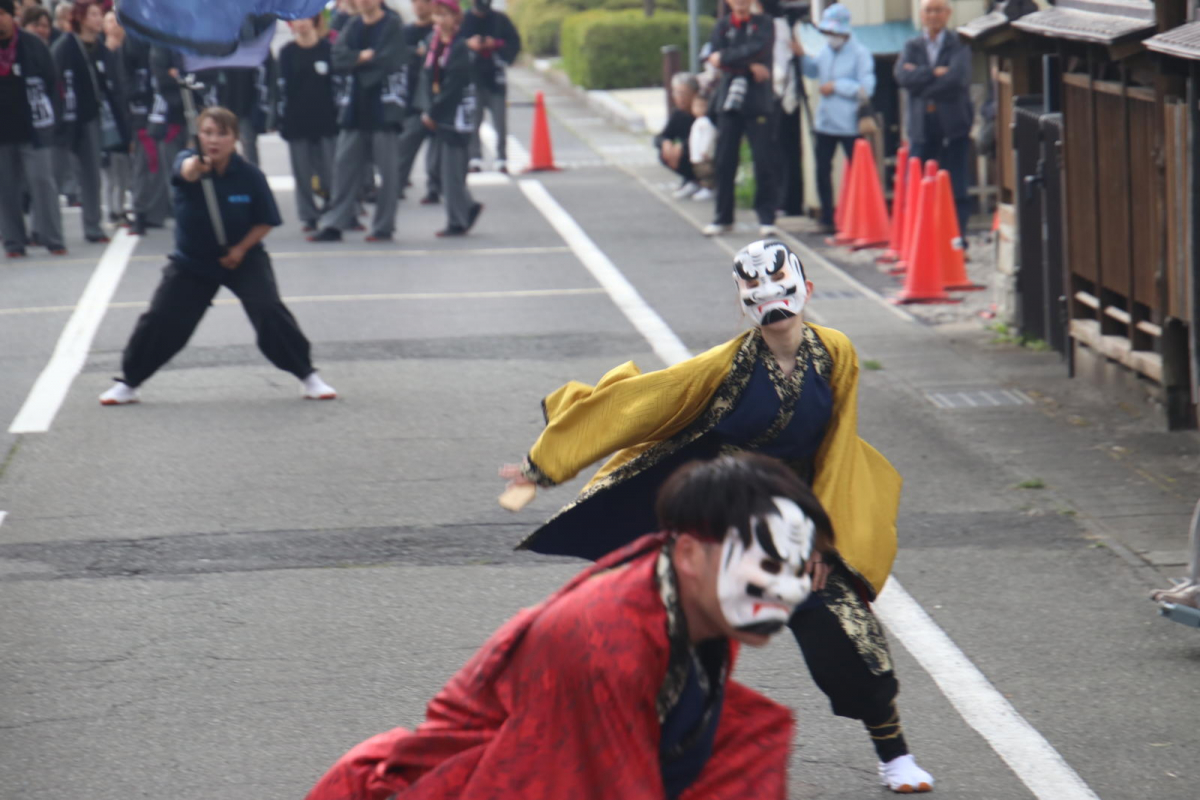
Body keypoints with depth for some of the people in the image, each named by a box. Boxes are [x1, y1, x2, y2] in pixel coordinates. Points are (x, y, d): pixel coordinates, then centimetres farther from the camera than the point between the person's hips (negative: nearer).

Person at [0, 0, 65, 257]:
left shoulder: (33, 45, -1)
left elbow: (51, 82, 4)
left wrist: (50, 117, -1)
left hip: (34, 129, -2)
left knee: (41, 181, -5)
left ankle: (53, 239, -1)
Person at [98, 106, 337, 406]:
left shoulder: (249, 175, -16)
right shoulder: (188, 163, -17)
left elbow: (266, 221, -3)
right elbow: (185, 171, -44)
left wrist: (242, 248, -17)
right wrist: (197, 166, -68)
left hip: (241, 257, -1)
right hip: (191, 259, 1)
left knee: (269, 311, -18)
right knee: (161, 319, -2)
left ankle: (308, 376, -3)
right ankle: (128, 382, 18)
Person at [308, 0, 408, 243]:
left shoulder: (393, 25, -3)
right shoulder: (352, 27, 13)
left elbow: (390, 60, -14)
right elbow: (339, 58, 1)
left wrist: (357, 61, -4)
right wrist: (364, 56, -13)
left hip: (384, 109, -5)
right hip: (354, 108, 5)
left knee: (387, 168, -1)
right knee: (344, 165, 3)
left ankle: (384, 226, 5)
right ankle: (333, 224, 5)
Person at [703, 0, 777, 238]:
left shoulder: (764, 24, 4)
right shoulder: (722, 26, 11)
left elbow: (758, 49, -15)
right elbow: (717, 59, -3)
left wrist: (726, 57, -11)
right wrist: (750, 66, -12)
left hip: (757, 102, -2)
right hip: (729, 100, 2)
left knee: (763, 161, -6)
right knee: (725, 161, 2)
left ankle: (766, 218, 0)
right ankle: (723, 217, 13)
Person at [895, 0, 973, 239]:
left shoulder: (959, 44, 3)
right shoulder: (912, 46, 12)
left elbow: (957, 78, -14)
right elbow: (902, 76, -6)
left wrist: (920, 77, -7)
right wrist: (934, 73, -14)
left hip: (954, 126, -2)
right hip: (922, 128, 2)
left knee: (957, 189, -3)